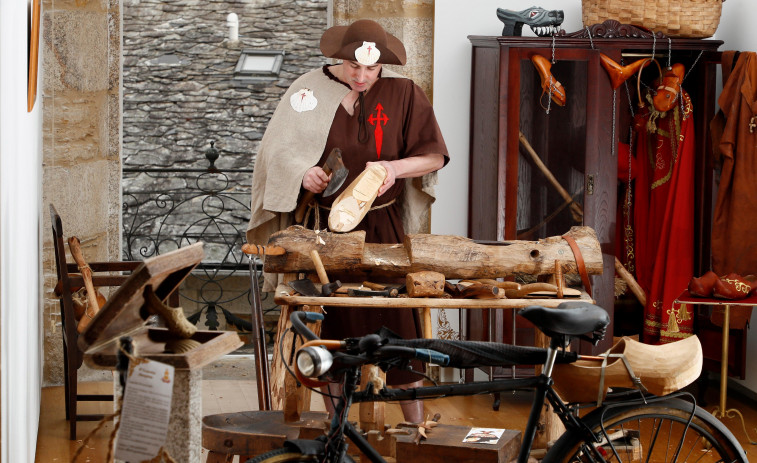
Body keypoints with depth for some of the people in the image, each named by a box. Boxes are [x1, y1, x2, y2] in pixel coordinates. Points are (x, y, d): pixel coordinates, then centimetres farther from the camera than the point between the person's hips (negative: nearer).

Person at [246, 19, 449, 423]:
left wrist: (395, 167, -17)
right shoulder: (310, 90, -1)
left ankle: (415, 424, 9)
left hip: (383, 226, 0)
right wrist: (302, 172, -16)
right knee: (331, 321, 6)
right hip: (325, 226, 0)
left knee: (398, 320, -3)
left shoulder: (402, 92, -1)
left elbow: (435, 156, 1)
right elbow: (276, 151, 4)